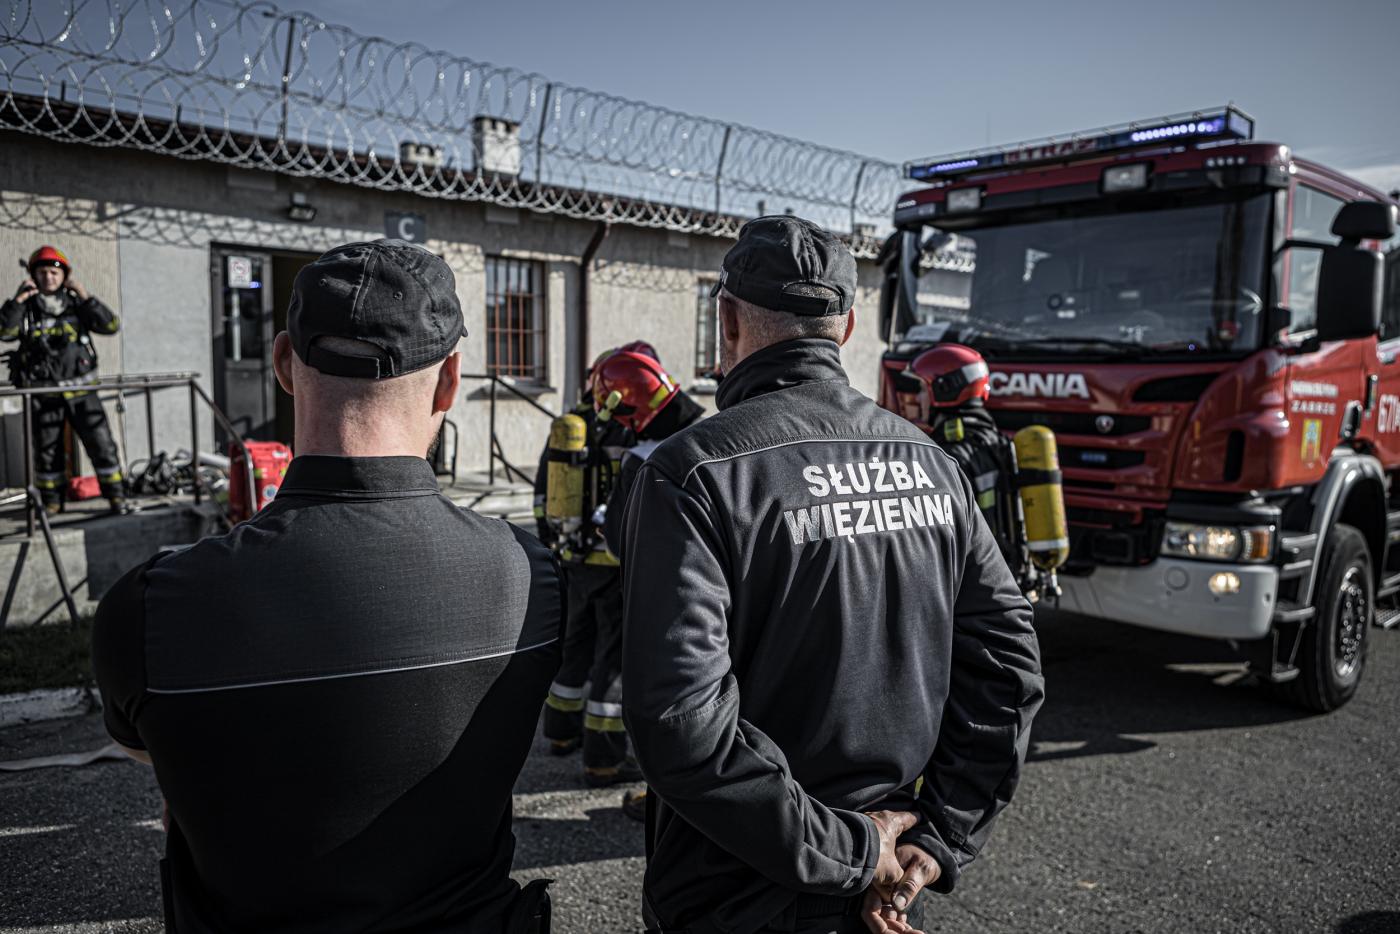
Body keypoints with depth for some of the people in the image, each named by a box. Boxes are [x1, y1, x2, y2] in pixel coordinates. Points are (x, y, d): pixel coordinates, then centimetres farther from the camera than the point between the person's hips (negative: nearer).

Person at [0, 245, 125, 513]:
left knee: (102, 443, -3)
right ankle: (51, 502, 23)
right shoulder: (27, 309, 2)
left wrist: (83, 295, -11)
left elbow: (112, 325, -7)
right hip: (44, 394, 0)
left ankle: (116, 496, 8)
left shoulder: (76, 305, 5)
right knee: (47, 451, 9)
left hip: (80, 391, 0)